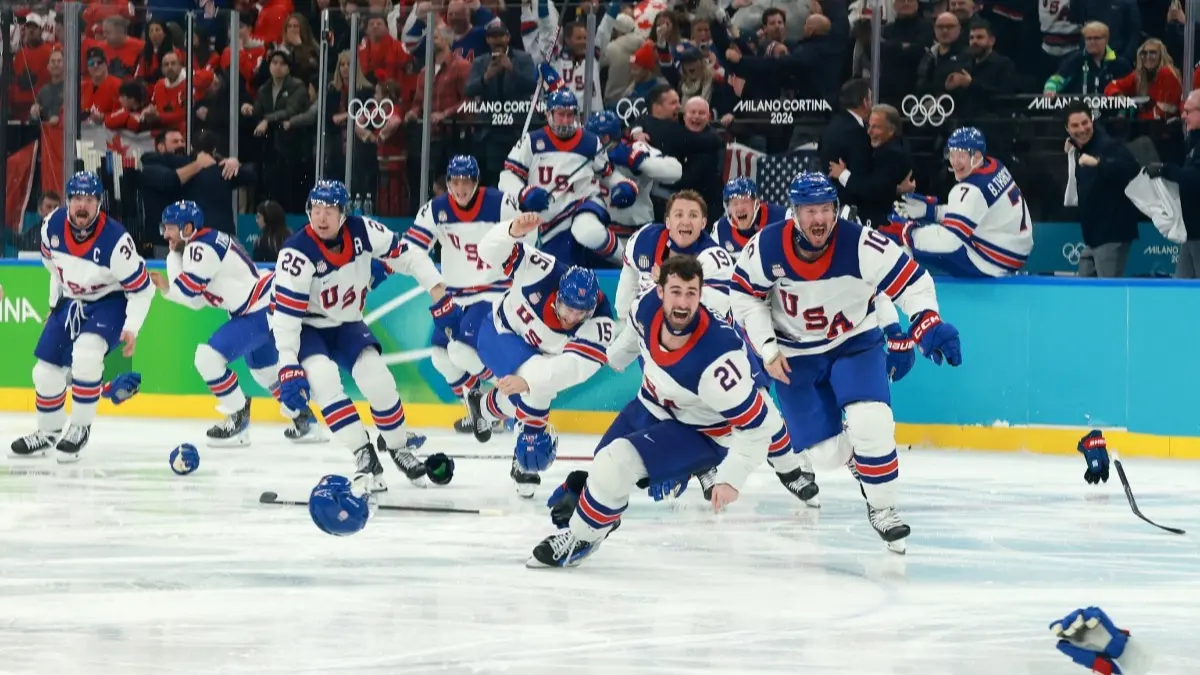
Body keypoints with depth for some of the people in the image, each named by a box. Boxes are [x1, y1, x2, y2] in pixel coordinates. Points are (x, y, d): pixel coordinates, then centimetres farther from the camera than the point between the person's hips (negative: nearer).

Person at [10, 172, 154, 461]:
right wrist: (55, 301, 17)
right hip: (70, 301, 6)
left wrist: (131, 328, -26)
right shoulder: (52, 225, -14)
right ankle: (48, 432, 30)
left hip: (110, 302, -6)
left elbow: (142, 289, -19)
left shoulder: (115, 240, -29)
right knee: (47, 370, 4)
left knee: (86, 352, -32)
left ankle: (80, 427, -15)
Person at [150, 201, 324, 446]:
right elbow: (197, 300, 15)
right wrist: (166, 287, 4)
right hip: (266, 306, 11)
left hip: (261, 311, -11)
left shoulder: (201, 248, -18)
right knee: (265, 370, 28)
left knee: (208, 357, -17)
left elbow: (186, 292, -18)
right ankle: (305, 421, 40)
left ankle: (238, 416, -4)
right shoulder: (211, 241, 13)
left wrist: (173, 255, -7)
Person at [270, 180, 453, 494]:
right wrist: (288, 368, -33)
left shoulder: (362, 231, -19)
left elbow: (405, 256, -7)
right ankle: (364, 456, -24)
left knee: (375, 374, -13)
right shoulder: (297, 253, -29)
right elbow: (286, 315, -29)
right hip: (305, 325, -3)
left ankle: (397, 444, 13)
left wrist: (440, 296, -13)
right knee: (322, 374, -28)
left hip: (345, 322, 4)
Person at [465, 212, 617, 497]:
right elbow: (490, 251, -31)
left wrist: (528, 381, -60)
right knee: (536, 392, -26)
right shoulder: (544, 272, -35)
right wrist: (513, 232, -53)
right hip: (500, 333, -3)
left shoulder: (599, 322, -34)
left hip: (544, 356, 3)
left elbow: (573, 365, -46)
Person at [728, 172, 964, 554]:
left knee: (870, 424, -24)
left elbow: (912, 281, -18)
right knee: (826, 452, -4)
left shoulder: (861, 244, -24)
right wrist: (766, 348, -8)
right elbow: (745, 296, -3)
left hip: (855, 343, -1)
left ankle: (882, 508, -2)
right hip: (796, 354, 1)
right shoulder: (766, 248, -19)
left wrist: (928, 324, -34)